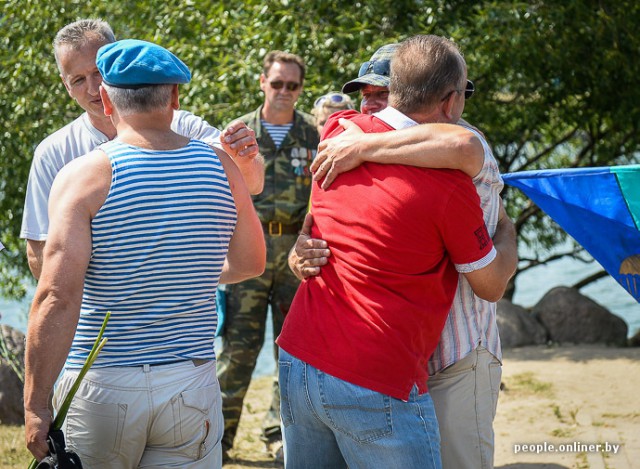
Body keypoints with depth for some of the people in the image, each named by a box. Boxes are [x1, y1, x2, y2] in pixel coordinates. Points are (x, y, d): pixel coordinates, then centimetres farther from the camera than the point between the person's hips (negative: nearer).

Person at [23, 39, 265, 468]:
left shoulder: (83, 176, -11)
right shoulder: (221, 167, 1)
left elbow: (58, 298, -18)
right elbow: (250, 263, 15)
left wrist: (35, 407, -14)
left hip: (99, 385, -2)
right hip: (192, 384, 3)